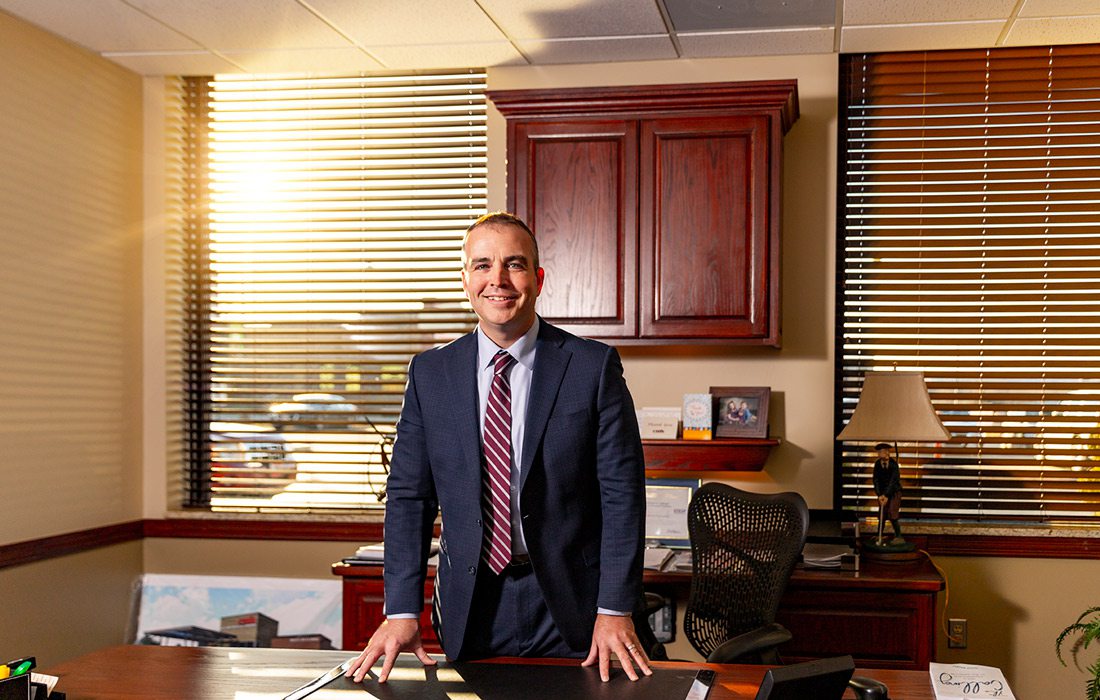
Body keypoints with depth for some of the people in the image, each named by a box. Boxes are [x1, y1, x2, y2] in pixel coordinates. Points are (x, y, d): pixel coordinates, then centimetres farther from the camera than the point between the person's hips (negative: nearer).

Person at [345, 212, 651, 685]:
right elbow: (408, 495, 2)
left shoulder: (594, 367, -5)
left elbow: (621, 494, -7)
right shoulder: (430, 373, 3)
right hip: (470, 608, 2)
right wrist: (402, 612, -6)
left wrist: (615, 611, -12)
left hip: (570, 609, -2)